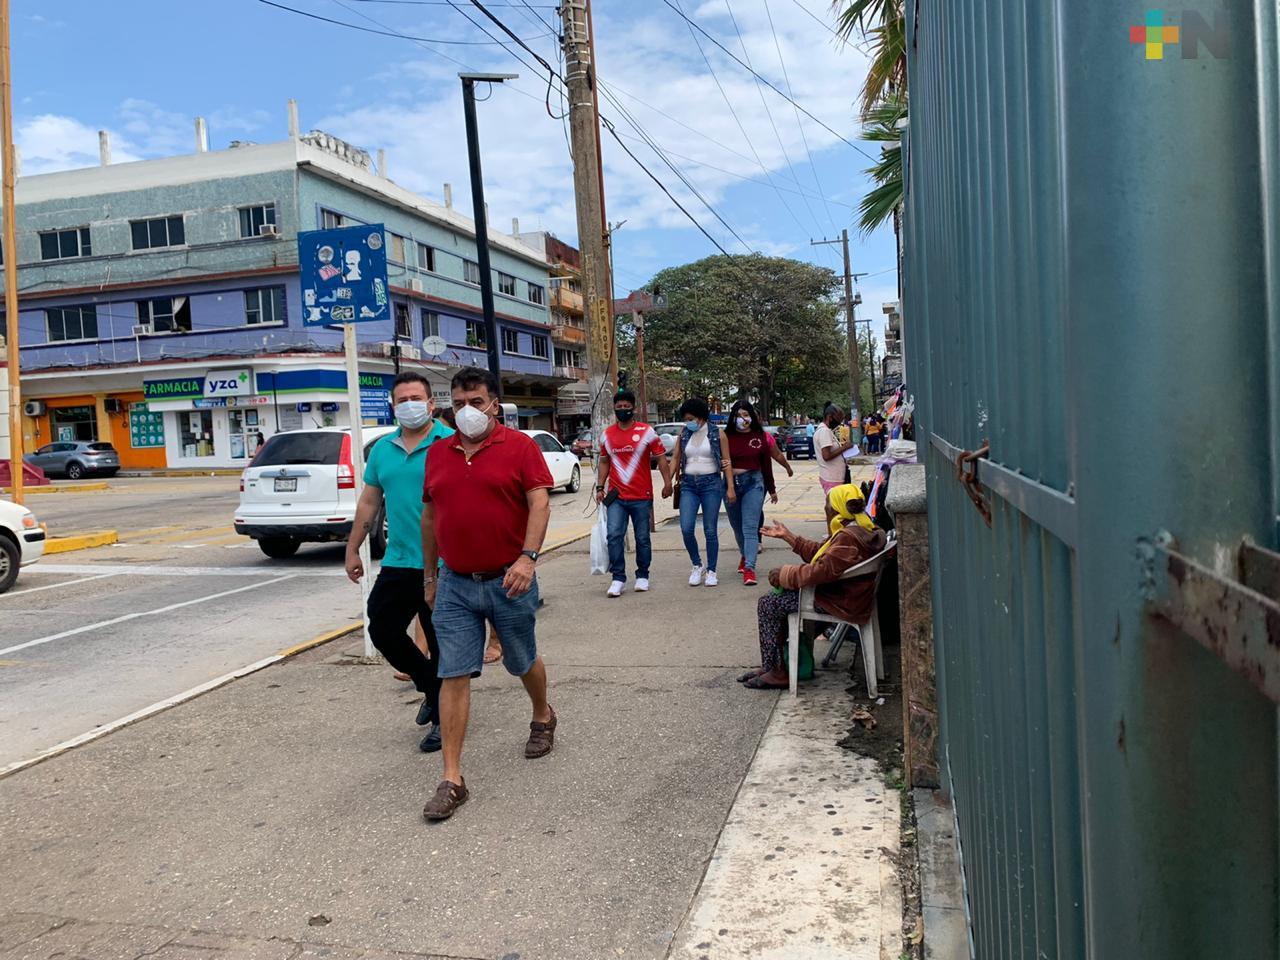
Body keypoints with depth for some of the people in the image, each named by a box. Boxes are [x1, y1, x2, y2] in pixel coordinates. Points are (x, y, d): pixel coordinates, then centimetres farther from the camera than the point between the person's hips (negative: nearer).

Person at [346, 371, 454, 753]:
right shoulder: (382, 449, 11)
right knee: (383, 631, 10)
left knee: (442, 643, 4)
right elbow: (369, 503, 18)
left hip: (442, 565, -6)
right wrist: (353, 550, 18)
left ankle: (443, 718, 20)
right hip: (397, 563, 6)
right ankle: (431, 687, 33)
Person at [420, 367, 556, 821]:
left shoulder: (519, 446, -5)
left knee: (523, 663, 16)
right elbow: (429, 515, 16)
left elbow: (539, 503, -12)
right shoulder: (439, 453, 8)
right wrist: (430, 574, 17)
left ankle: (543, 717, 47)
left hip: (509, 580, -3)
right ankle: (452, 779, 2)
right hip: (455, 584, 3)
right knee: (453, 676, -2)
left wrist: (528, 557, -25)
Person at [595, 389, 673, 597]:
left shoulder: (647, 432, -2)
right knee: (614, 536, -9)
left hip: (642, 496, -2)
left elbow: (661, 458, -1)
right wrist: (600, 487, 10)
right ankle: (618, 579, -2)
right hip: (616, 496, 2)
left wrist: (667, 483, -10)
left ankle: (642, 576, 21)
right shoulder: (607, 434, 8)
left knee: (642, 538, 7)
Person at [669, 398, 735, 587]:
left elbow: (726, 461, 1)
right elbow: (675, 459, 11)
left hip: (711, 483, -2)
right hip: (688, 484, 2)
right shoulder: (684, 434, 8)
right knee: (686, 529, -9)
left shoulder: (717, 433, 0)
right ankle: (697, 566, 11)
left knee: (710, 531, 1)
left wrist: (730, 487, -4)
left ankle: (711, 571, 13)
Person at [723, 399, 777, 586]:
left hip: (753, 482, -2)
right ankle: (745, 556, 39)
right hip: (730, 483, 2)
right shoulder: (726, 436, -2)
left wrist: (772, 490, 14)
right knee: (737, 527, 16)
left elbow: (766, 464, 8)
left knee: (750, 527, -11)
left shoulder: (760, 436, 1)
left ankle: (749, 568, -16)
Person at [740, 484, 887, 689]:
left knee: (768, 604, -8)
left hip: (843, 603, -11)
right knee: (778, 595, 17)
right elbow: (819, 552, 18)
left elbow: (821, 571, -29)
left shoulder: (848, 538, -25)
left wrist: (785, 574, -17)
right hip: (845, 594, 11)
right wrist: (787, 536, 21)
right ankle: (770, 666, 18)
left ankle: (775, 672, -2)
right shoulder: (857, 530, 10)